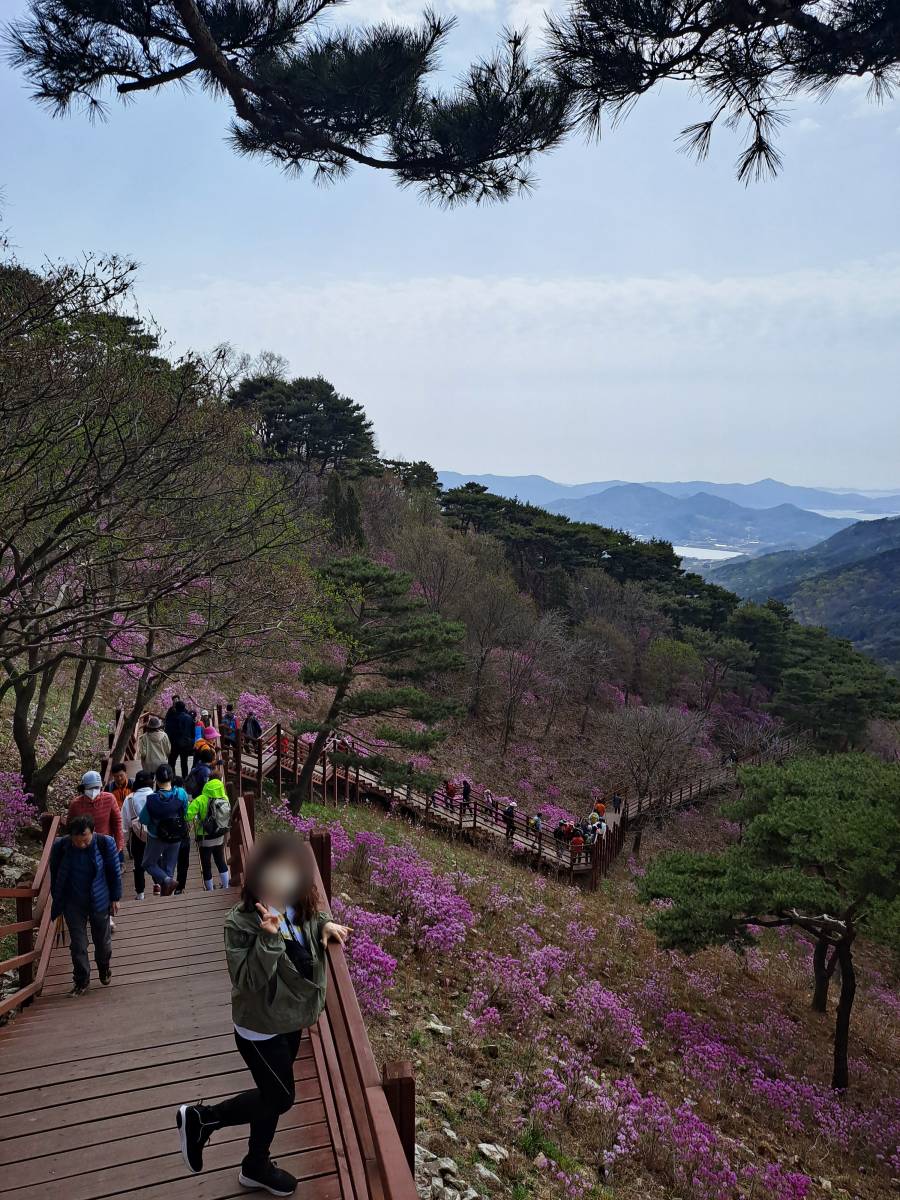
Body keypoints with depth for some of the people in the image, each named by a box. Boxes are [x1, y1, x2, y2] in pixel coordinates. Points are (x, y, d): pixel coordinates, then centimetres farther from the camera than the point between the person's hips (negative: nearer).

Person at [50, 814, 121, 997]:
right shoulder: (60, 846, -17)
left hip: (99, 902, 0)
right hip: (73, 904, 0)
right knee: (78, 944, 5)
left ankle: (104, 968, 45)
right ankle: (81, 980, 25)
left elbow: (114, 872, -7)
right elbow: (55, 876, -1)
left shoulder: (105, 843, -20)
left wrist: (115, 898, -2)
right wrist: (57, 903, 5)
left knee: (103, 940, 16)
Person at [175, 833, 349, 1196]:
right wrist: (269, 938, -42)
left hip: (291, 1022, 7)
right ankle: (199, 1118, 24)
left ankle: (256, 1167, 44)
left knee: (272, 1095, 21)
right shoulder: (241, 922, -26)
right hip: (260, 1028, -6)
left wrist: (326, 923, -6)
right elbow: (247, 980, -29)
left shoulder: (302, 908, -9)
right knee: (279, 1098, 5)